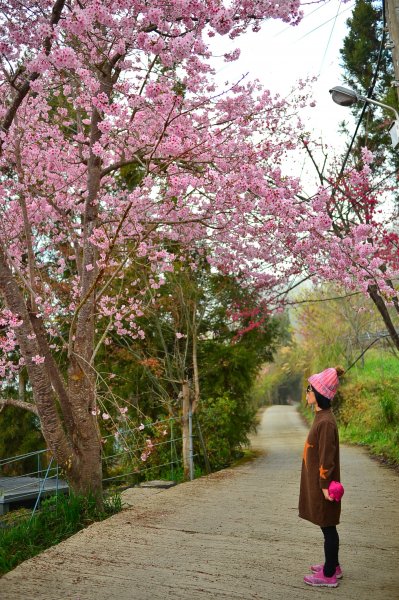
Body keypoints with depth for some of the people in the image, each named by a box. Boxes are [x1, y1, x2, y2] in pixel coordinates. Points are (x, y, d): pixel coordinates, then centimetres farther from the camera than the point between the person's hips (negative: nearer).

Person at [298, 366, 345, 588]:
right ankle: (333, 566, 33)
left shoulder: (326, 422, -22)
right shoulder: (322, 417, 7)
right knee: (328, 526, 19)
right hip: (318, 482, 9)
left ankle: (329, 576, 14)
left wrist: (324, 485, -18)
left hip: (322, 484, -9)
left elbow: (327, 456, -21)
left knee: (328, 527, 3)